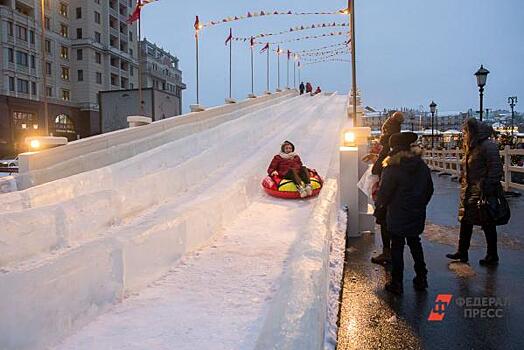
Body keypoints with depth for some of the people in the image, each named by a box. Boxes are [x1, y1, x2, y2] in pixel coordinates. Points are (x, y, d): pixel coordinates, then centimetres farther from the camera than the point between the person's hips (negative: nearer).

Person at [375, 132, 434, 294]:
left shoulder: (392, 168, -19)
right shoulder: (422, 166, -1)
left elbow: (383, 193, -15)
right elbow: (429, 189, 9)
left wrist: (379, 205, 5)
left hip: (397, 216, -5)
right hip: (417, 215, 5)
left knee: (397, 247, 6)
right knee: (415, 244, 20)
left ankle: (396, 283, 13)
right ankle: (421, 279, 28)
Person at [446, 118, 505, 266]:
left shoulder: (487, 146, -15)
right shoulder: (472, 146, 13)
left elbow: (495, 169, -19)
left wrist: (488, 191, -22)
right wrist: (463, 186, 16)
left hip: (482, 193, -9)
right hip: (469, 192, 9)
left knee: (488, 225, 4)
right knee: (465, 221, 12)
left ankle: (492, 256, 18)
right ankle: (462, 253, 22)